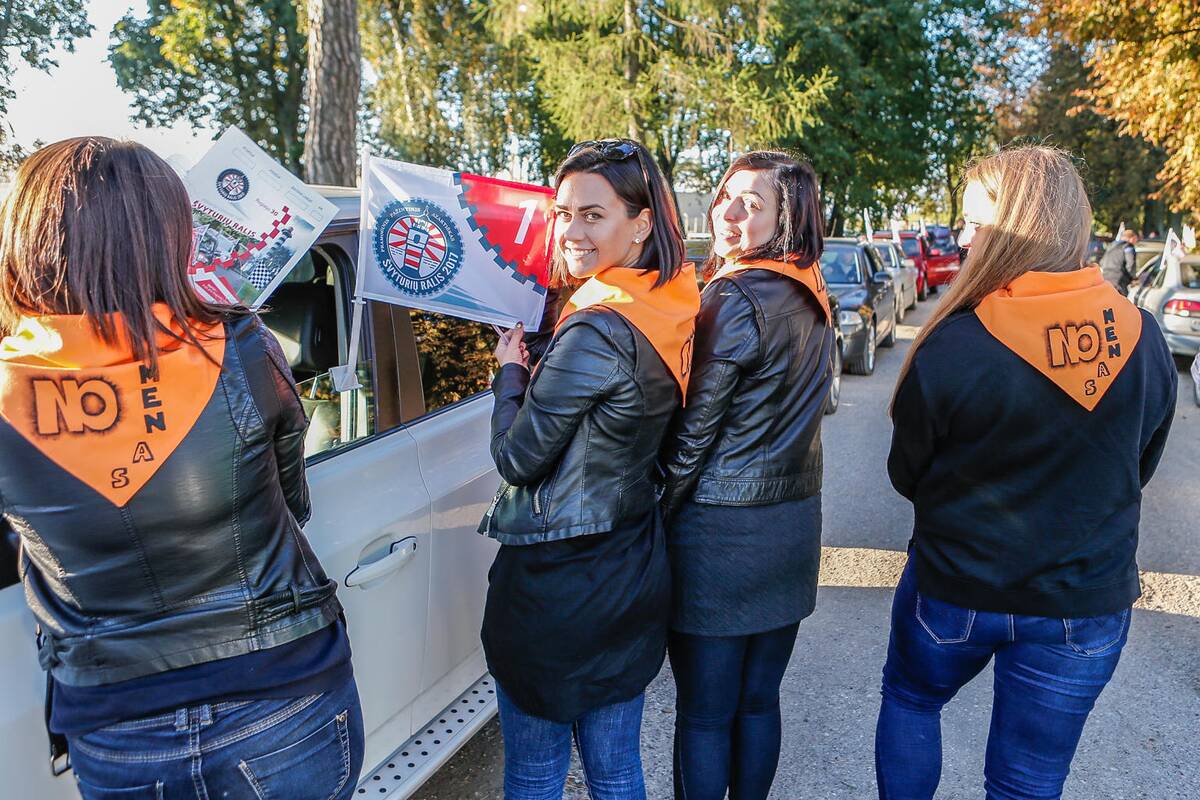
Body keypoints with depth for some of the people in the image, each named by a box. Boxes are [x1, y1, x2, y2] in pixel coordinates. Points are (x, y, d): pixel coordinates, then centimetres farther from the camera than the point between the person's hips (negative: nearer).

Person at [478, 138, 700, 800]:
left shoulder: (598, 331, -24)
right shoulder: (674, 309, 1)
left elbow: (517, 458, -15)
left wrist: (510, 370, -1)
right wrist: (535, 369, 7)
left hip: (556, 582, -8)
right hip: (634, 571, 8)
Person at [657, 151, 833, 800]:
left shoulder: (734, 298, -16)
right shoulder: (814, 299, 8)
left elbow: (694, 430, -15)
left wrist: (660, 513, -5)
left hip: (721, 533, -8)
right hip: (793, 523, 8)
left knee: (704, 715, 8)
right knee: (758, 701, 20)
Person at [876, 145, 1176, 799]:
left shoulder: (955, 342, -21)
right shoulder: (1143, 338, -8)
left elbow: (906, 474, -7)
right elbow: (1137, 469, 6)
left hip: (955, 594, -3)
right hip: (1086, 600, 3)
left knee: (908, 701, 26)